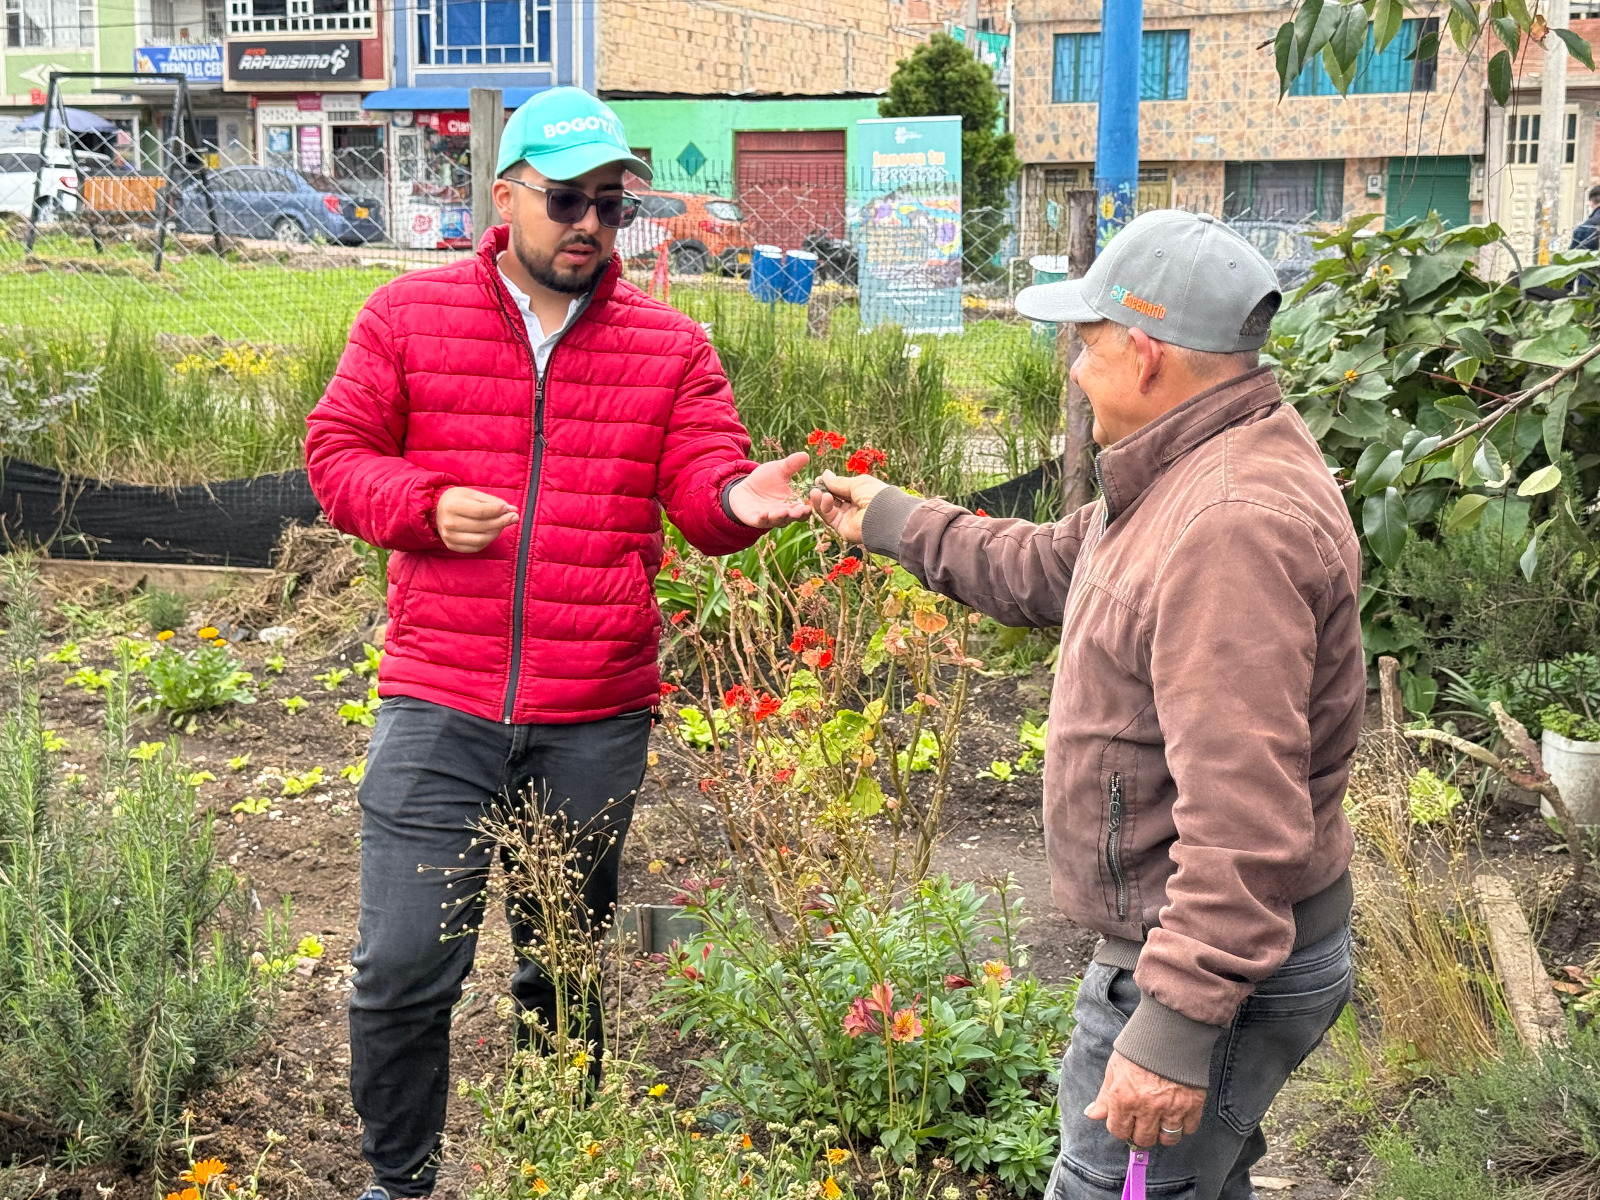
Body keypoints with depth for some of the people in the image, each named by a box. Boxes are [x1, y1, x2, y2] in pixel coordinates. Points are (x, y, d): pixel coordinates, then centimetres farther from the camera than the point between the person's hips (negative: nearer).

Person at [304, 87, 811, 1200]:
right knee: (403, 967, -2)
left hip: (599, 724, 2)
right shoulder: (410, 314, 2)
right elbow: (336, 450, 6)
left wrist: (736, 499, -24)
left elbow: (701, 487, 1)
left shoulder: (671, 345, 5)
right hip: (438, 710, -1)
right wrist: (425, 505, -13)